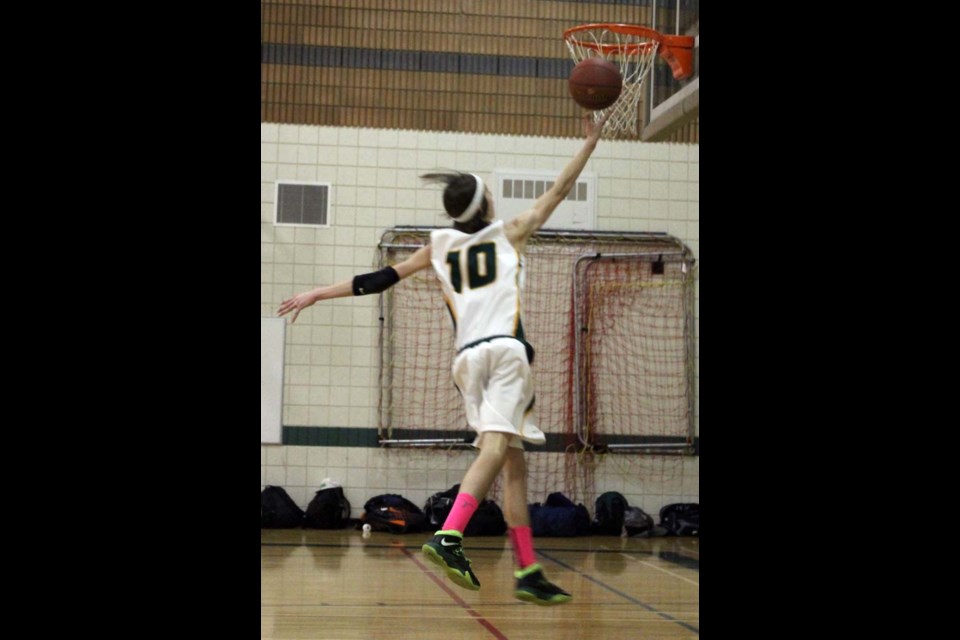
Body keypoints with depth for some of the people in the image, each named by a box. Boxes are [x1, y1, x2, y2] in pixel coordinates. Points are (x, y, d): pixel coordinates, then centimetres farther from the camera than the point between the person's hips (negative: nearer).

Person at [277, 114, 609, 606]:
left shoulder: (438, 246, 19)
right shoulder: (510, 233, 12)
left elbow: (381, 278, 20)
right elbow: (559, 190, 18)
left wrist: (316, 295, 27)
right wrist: (590, 142, 28)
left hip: (468, 357, 5)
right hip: (506, 348, -5)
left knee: (513, 462, 8)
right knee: (496, 445, -20)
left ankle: (529, 573, 8)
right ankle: (448, 537, -40)